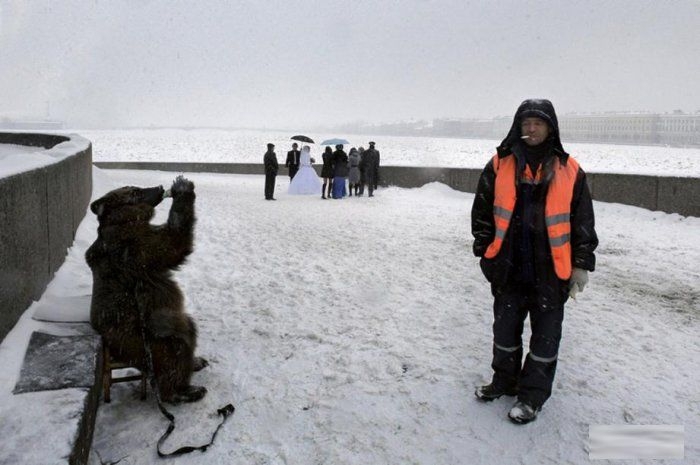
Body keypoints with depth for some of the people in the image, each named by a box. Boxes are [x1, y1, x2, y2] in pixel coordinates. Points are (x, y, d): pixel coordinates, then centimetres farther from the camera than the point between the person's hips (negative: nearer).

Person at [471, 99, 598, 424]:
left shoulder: (569, 171, -1)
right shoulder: (500, 165, 1)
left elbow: (583, 222, 3)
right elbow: (482, 211, 6)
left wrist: (581, 264, 1)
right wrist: (484, 249, 1)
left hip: (550, 269, -1)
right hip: (509, 266, 2)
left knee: (545, 334, 9)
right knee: (505, 327, 15)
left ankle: (533, 394, 24)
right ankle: (505, 380, 35)